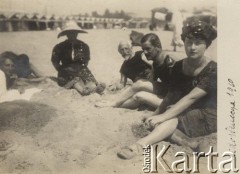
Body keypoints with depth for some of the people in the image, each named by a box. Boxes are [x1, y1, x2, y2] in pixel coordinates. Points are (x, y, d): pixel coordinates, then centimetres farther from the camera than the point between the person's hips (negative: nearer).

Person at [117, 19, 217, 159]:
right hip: (184, 112, 6)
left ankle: (140, 145, -57)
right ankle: (186, 141, -42)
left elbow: (191, 97, -26)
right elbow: (171, 95, 4)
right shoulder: (178, 66, 3)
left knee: (171, 120, -35)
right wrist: (158, 113, -11)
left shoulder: (213, 70, -16)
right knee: (154, 121, -23)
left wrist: (163, 116, -33)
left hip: (206, 117, -6)